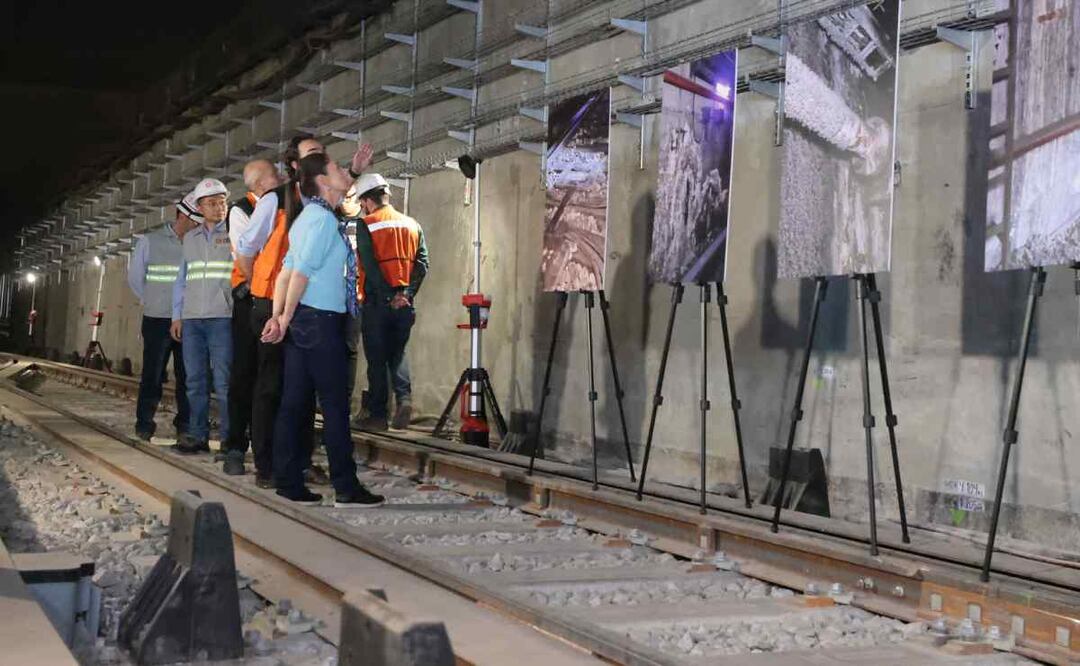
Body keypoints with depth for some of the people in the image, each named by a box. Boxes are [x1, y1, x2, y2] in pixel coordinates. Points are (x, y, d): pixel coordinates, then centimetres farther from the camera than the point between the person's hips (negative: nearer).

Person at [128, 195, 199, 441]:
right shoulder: (150, 241, 3)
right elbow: (135, 277, 11)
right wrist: (151, 301, 10)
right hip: (157, 319, -1)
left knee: (187, 374, 3)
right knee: (153, 374, 3)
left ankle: (185, 423, 13)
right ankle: (144, 423, 11)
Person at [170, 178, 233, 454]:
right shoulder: (190, 238, 17)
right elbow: (182, 278, 20)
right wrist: (176, 315, 13)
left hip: (222, 318, -5)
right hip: (192, 318, 5)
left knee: (223, 382, -6)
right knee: (195, 380, 7)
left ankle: (228, 438, -2)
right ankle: (197, 435, 13)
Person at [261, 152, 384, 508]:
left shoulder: (308, 216, 18)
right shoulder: (324, 219, -11)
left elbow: (286, 271, 14)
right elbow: (301, 272, -17)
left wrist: (279, 317, 9)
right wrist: (287, 319, -11)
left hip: (302, 320, 9)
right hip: (321, 320, -9)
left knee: (294, 404, 8)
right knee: (335, 405, -6)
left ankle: (288, 483, 11)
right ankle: (346, 488, -2)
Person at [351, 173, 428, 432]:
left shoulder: (366, 225, -3)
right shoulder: (412, 225, 11)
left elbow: (370, 265, -14)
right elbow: (422, 263, 1)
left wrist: (389, 296, -13)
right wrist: (406, 293, -5)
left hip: (377, 302, -4)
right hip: (405, 303, 4)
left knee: (377, 360, 4)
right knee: (397, 354, 16)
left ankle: (378, 415, 6)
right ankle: (404, 397, -6)